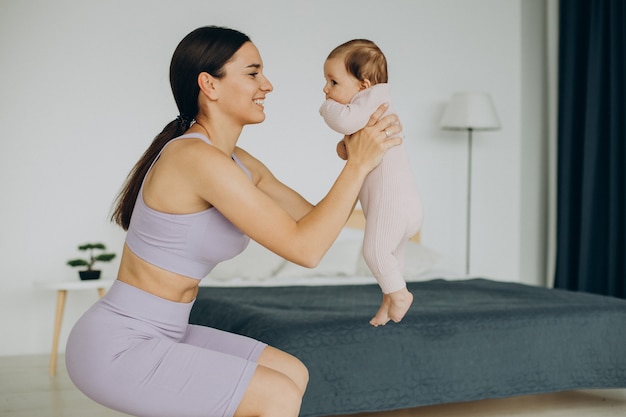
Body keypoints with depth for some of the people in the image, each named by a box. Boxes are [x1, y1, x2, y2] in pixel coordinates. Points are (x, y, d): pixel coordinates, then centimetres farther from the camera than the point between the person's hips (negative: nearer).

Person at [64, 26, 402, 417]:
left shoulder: (241, 165, 7)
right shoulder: (198, 158, -23)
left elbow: (314, 221, 12)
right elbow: (304, 248, -23)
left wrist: (363, 160, 1)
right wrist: (357, 164, -15)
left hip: (161, 336, 9)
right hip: (116, 348, -9)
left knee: (293, 374, 11)